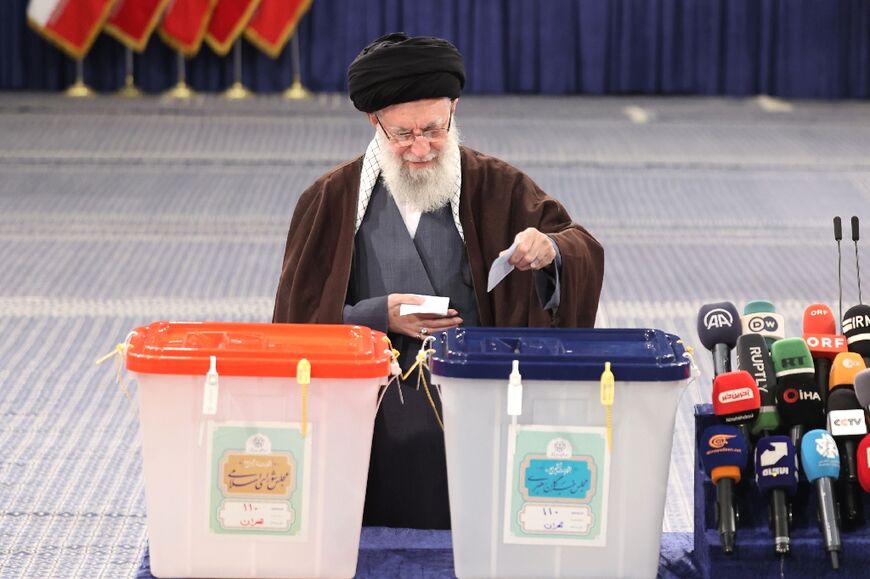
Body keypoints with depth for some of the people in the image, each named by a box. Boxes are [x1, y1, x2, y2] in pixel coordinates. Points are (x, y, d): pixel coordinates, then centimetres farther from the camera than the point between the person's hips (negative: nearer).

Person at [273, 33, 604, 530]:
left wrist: (551, 250, -27)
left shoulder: (497, 189, 5)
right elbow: (301, 315, 3)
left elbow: (585, 253, -4)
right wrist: (380, 316, -13)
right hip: (378, 431, 0)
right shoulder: (333, 200, 5)